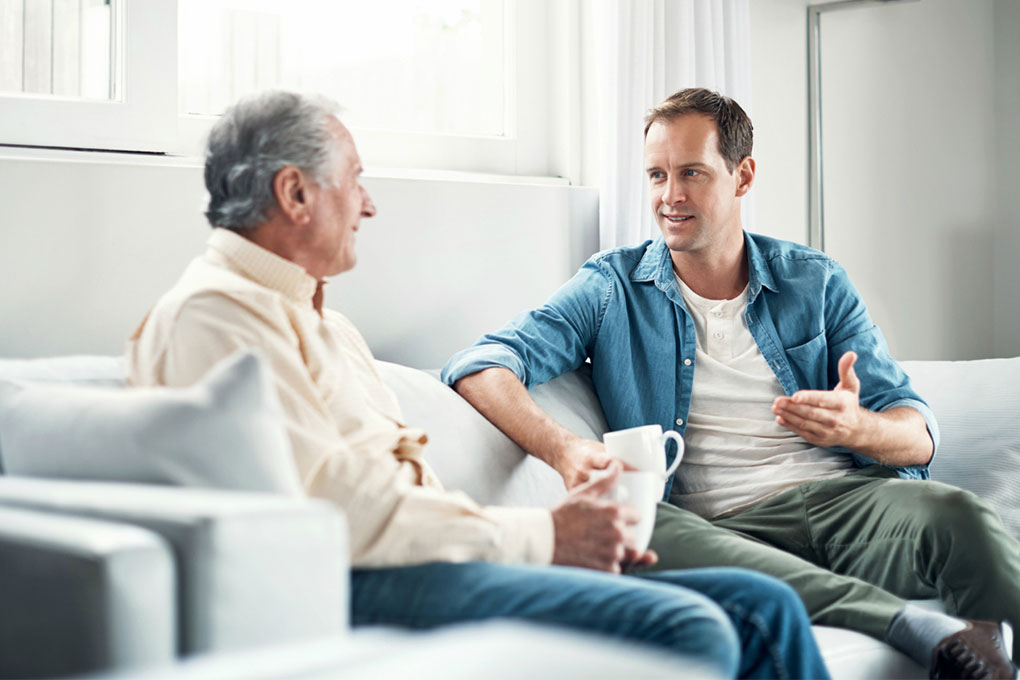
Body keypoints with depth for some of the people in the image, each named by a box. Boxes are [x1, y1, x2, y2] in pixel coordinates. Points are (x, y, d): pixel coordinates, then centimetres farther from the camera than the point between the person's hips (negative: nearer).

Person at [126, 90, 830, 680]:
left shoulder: (326, 324, 28)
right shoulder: (213, 313, -6)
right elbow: (334, 507, -17)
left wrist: (569, 528, 6)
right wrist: (542, 535, -11)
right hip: (353, 592, -10)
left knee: (761, 607, 0)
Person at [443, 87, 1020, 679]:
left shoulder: (816, 282, 16)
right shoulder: (613, 288, 13)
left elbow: (920, 435, 11)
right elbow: (480, 364, -1)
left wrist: (857, 427, -16)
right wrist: (563, 449, -22)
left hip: (843, 497, 1)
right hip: (722, 526, -1)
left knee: (951, 513, -32)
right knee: (633, 530, -36)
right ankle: (917, 627, -44)